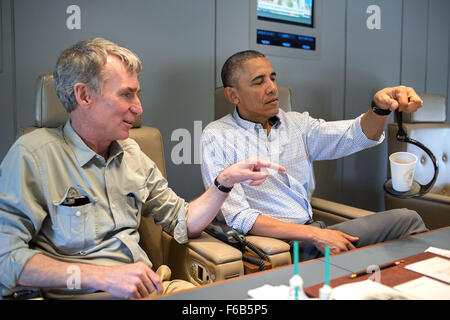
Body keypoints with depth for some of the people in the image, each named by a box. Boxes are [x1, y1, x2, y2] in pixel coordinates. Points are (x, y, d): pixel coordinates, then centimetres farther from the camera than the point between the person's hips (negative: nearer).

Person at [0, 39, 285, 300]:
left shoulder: (131, 153, 13)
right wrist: (102, 276, -22)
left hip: (149, 287, 6)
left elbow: (183, 223, 14)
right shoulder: (34, 155, -7)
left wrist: (225, 181, 0)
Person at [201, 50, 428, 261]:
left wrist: (380, 106, -23)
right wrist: (314, 234, -19)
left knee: (406, 219, -6)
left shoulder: (296, 123, 11)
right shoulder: (216, 137, -6)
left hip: (316, 233, 7)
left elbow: (355, 135, 0)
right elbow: (237, 217, -14)